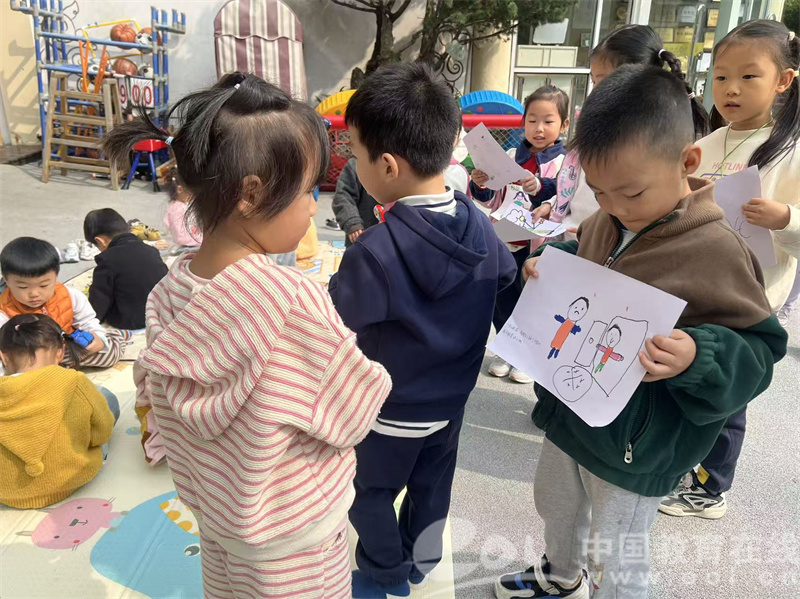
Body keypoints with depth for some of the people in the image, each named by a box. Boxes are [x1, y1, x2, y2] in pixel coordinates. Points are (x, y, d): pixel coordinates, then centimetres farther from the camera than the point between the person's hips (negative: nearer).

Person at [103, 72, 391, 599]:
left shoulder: (170, 292, -12)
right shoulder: (292, 301, -34)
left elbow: (161, 401, 0)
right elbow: (354, 414, -22)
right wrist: (378, 372, -5)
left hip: (215, 514, 6)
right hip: (293, 536, -5)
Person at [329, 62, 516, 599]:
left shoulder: (376, 251, -32)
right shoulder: (481, 226, -13)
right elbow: (508, 286, 3)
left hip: (391, 411, -6)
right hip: (453, 396, 6)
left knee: (373, 492, 20)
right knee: (433, 484, 26)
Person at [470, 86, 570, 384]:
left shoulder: (564, 162, -7)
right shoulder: (511, 157, 7)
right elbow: (492, 201, 12)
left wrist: (541, 187, -40)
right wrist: (481, 186, -8)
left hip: (538, 246, -4)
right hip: (505, 243, 4)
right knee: (502, 300, 14)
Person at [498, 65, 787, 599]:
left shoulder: (718, 250, -24)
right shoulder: (606, 222, -4)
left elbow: (758, 346, -17)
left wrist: (695, 357, -36)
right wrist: (549, 263, -5)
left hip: (633, 447, -7)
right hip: (570, 411, 8)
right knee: (557, 507, 31)